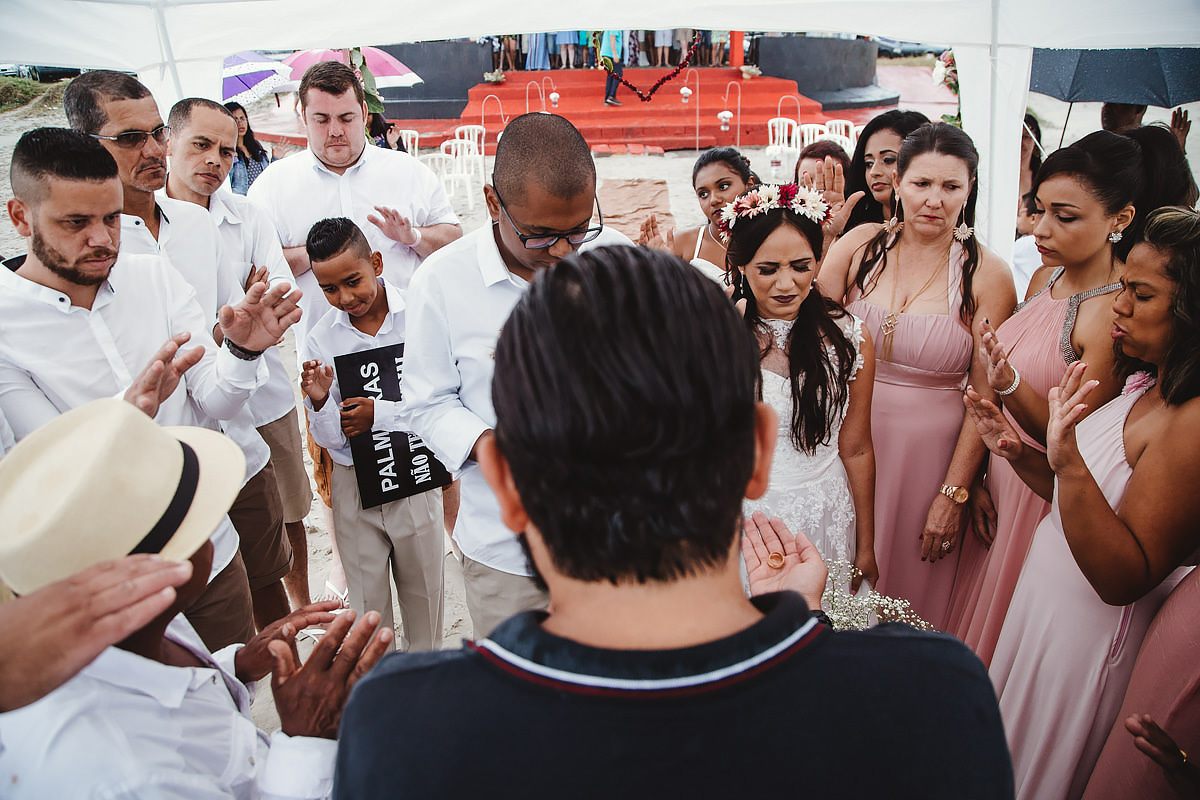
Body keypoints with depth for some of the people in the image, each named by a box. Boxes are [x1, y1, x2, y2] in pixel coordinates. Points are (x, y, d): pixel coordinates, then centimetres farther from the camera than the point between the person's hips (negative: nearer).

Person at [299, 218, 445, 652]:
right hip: (354, 483, 1)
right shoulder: (320, 339, -6)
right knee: (366, 599, 15)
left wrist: (380, 414, -20)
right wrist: (320, 402, -22)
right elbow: (332, 440, -4)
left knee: (423, 593, 17)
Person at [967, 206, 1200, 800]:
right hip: (1049, 597, 8)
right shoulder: (1146, 386, 1)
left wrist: (1068, 461, -39)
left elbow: (1124, 578, -28)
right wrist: (1018, 452, -5)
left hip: (1093, 632, -8)